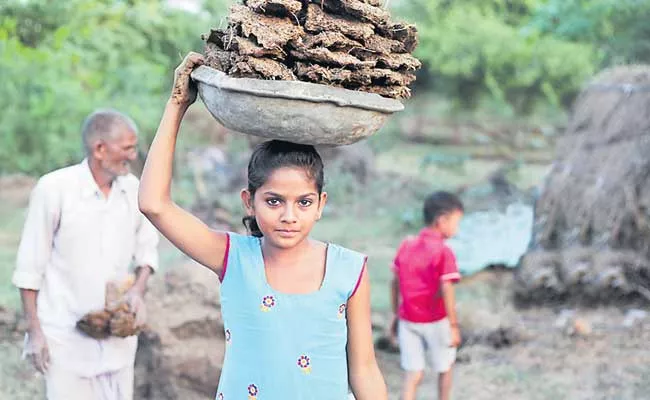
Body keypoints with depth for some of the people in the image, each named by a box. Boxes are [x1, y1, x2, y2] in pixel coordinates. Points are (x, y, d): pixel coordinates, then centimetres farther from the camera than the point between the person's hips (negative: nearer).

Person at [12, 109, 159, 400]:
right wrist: (34, 331, -7)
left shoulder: (133, 189, 0)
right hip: (65, 335, -4)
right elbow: (29, 267, -7)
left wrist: (138, 289, -5)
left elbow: (147, 248, 14)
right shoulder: (53, 188, -12)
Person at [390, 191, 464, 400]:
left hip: (408, 320, 4)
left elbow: (395, 283, 7)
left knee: (413, 375, 5)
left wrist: (396, 315, 17)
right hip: (435, 321, -4)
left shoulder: (406, 245, 2)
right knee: (445, 369, 20)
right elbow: (446, 291, -21)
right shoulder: (443, 252, -16)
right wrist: (453, 325, -15)